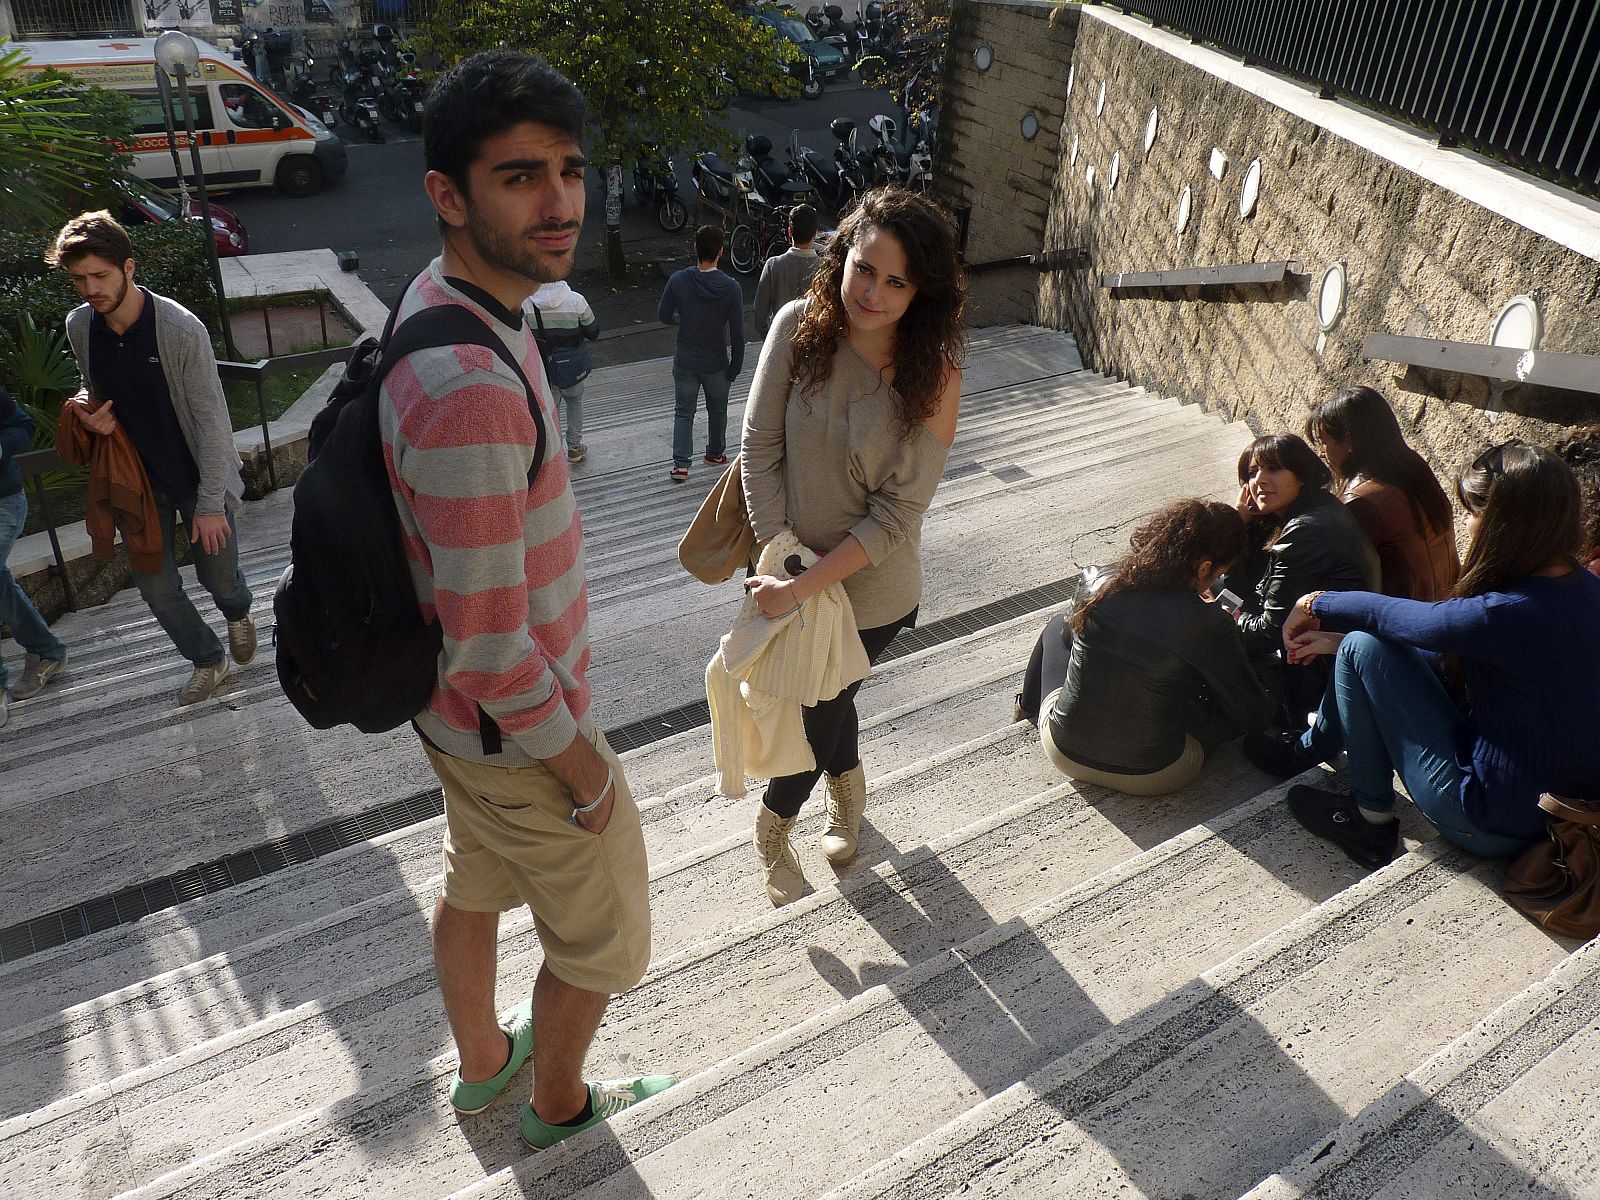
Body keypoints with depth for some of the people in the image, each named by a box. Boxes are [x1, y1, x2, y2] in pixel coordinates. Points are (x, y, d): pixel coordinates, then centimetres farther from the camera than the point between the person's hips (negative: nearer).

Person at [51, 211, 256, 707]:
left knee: (217, 573, 10)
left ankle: (239, 614, 47)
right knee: (155, 583, 8)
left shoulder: (181, 330, -23)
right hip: (138, 475, 5)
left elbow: (211, 420, -19)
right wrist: (91, 411, -12)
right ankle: (207, 660, 31)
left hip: (198, 475, -5)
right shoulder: (79, 326, -5)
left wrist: (211, 504, -18)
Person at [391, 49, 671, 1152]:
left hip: (459, 713, 9)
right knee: (603, 940, 16)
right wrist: (581, 766, -15)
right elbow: (492, 646, -31)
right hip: (521, 730, -9)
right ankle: (560, 1105, 44)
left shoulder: (447, 306, -1)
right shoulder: (472, 389, -34)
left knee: (475, 886, 29)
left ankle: (482, 1061, 56)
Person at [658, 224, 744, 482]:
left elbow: (664, 316, -2)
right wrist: (736, 365, -2)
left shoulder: (678, 281, -15)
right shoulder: (731, 287, -18)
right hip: (717, 364, 0)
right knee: (717, 410, 21)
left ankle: (681, 464, 7)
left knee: (683, 412, 13)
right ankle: (716, 453, 40)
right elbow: (737, 333, -14)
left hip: (685, 361, 1)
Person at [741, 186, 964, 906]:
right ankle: (846, 781, 57)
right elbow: (761, 446, -10)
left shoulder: (933, 376, -21)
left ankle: (773, 823, 44)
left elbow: (896, 515, -20)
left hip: (871, 592, -2)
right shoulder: (799, 327, -15)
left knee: (818, 707, 14)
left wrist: (804, 585, -24)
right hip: (794, 574, 3)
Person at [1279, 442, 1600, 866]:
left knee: (1363, 648, -10)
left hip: (1495, 825, -9)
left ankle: (1371, 818, 7)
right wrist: (1338, 639, 10)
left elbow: (1388, 613, -14)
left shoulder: (1510, 615, -30)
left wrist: (1315, 603, 6)